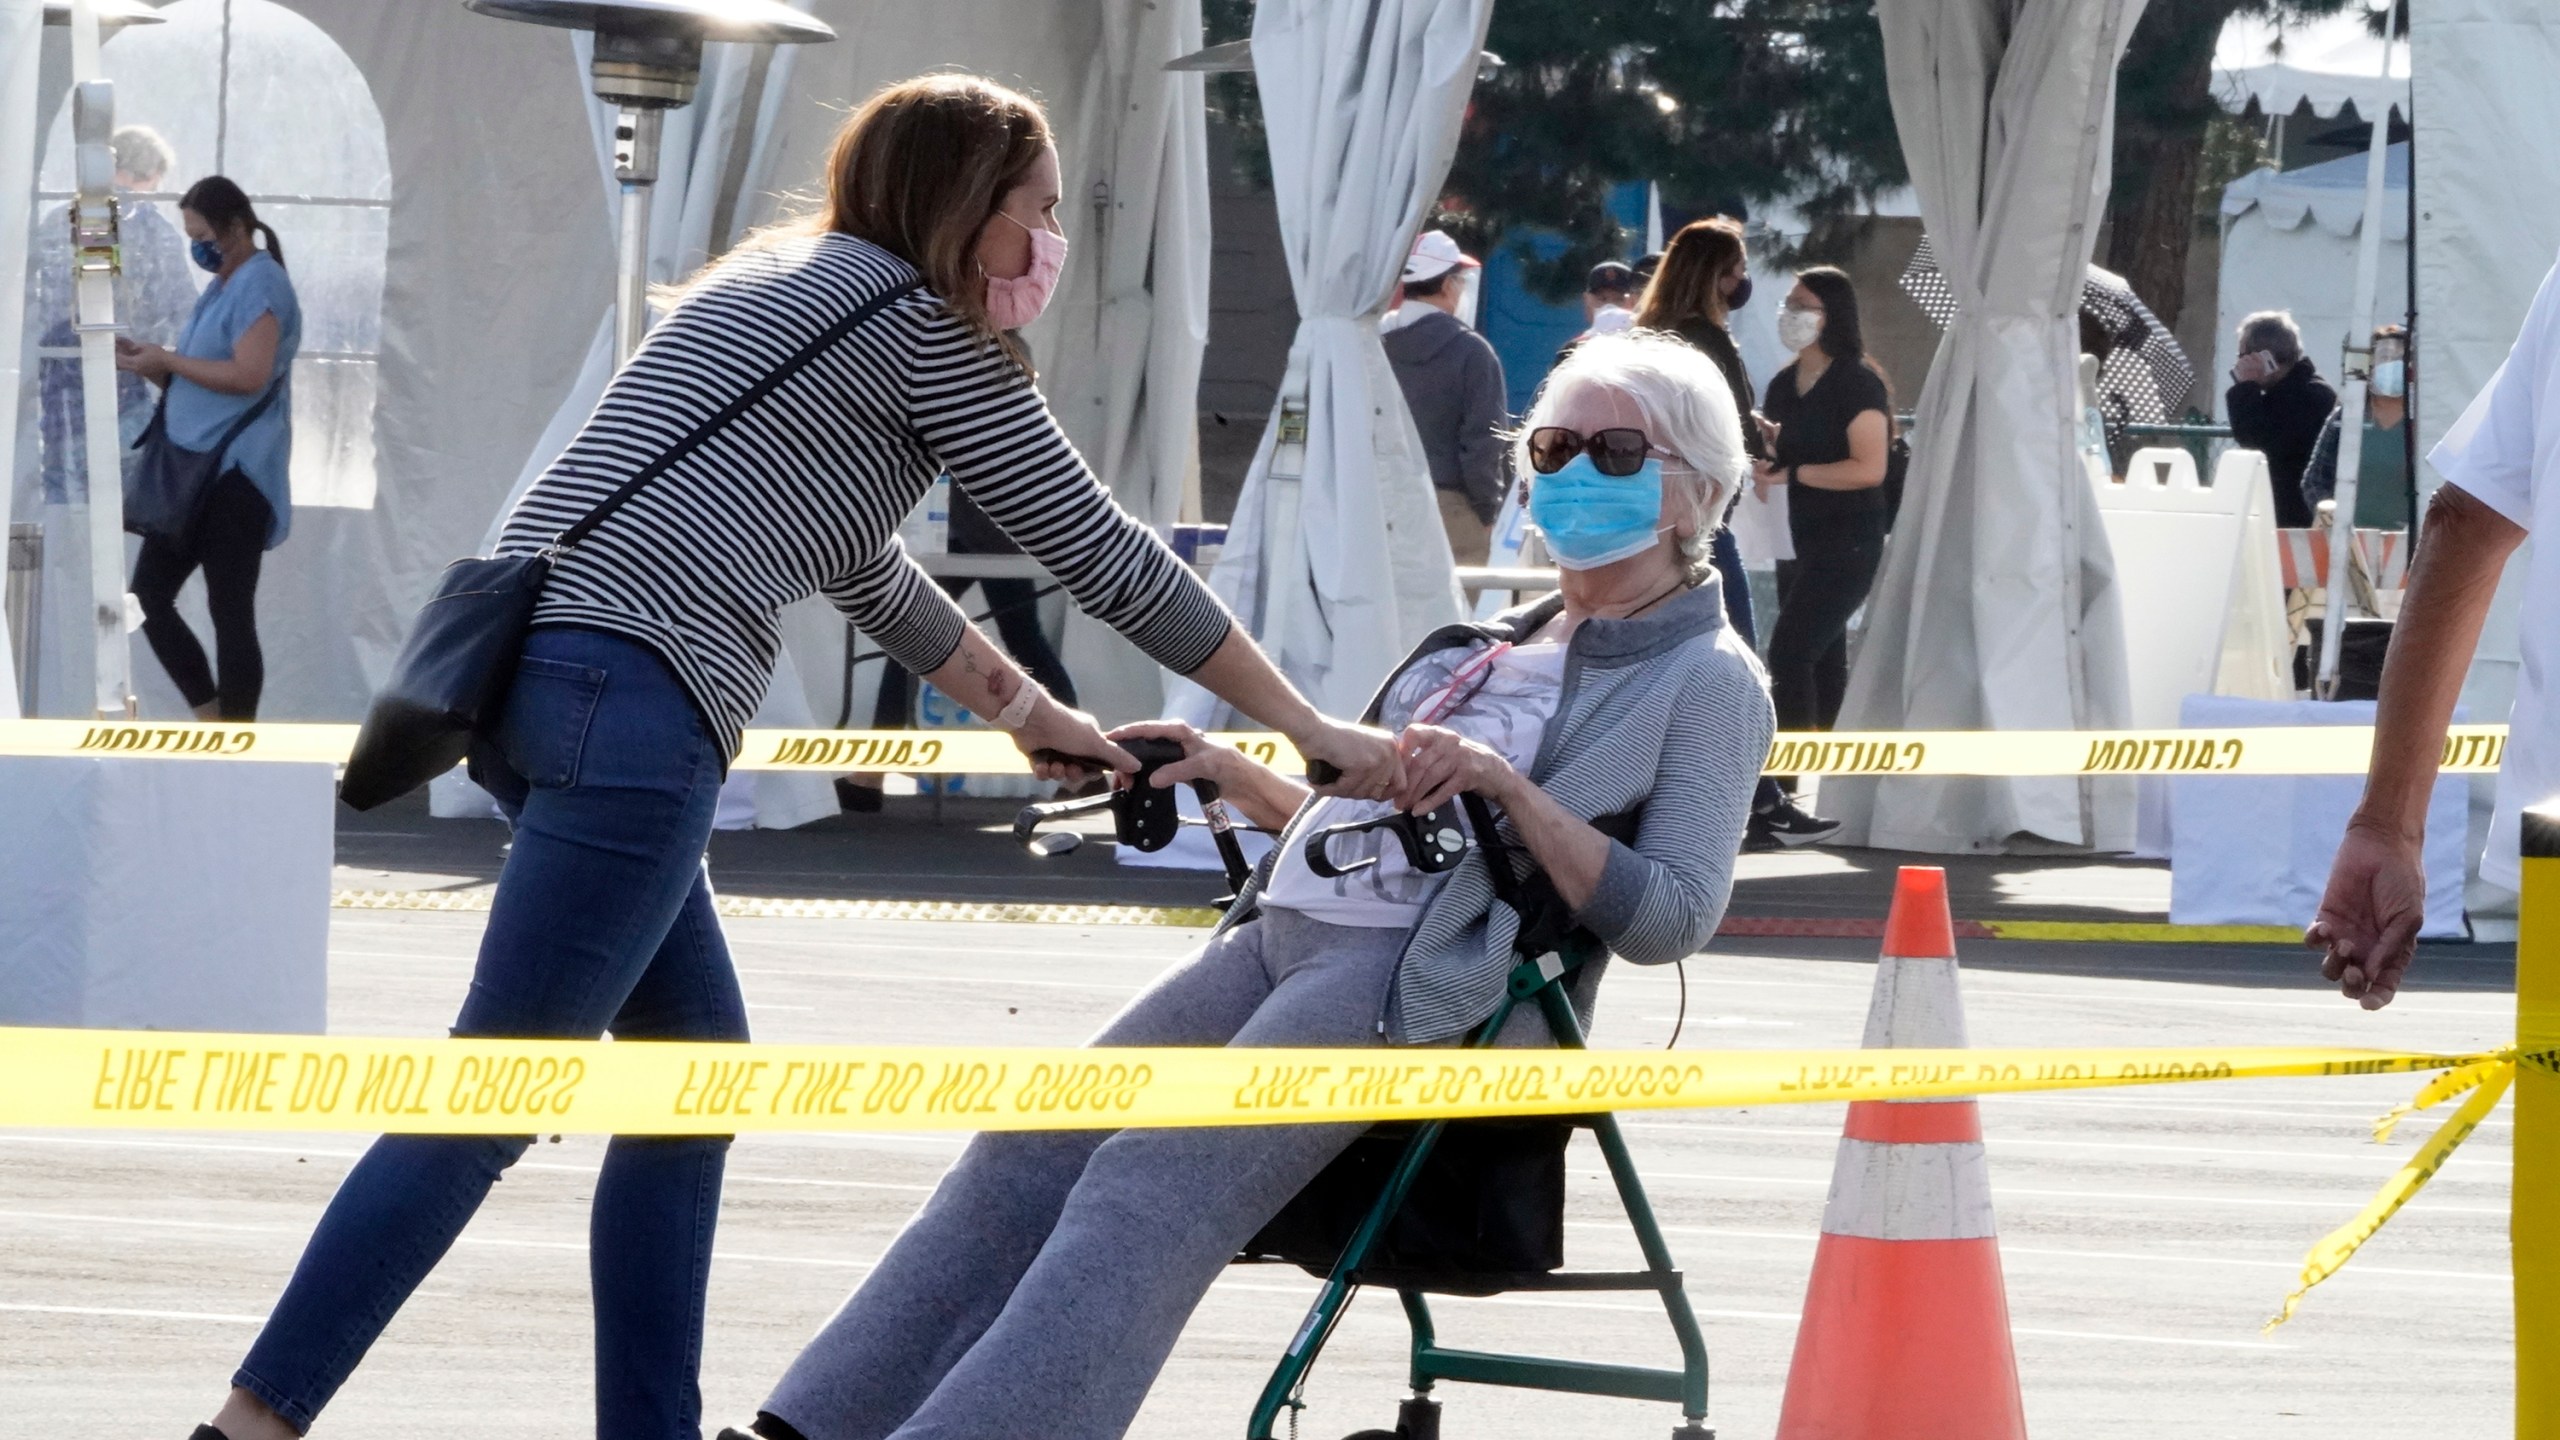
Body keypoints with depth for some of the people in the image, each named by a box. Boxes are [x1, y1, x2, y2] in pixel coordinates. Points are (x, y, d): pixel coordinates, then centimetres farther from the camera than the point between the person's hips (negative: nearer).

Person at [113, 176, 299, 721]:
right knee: (148, 596, 8)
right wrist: (146, 364, 6)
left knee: (230, 614, -7)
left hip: (236, 475, -10)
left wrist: (166, 360, -15)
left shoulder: (260, 285, -11)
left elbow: (249, 375, -23)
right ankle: (212, 725, 14)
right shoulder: (220, 289, 18)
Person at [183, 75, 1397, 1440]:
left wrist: (1028, 713, 46)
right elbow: (1097, 549, 4)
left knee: (697, 1064, 16)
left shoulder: (775, 289, 30)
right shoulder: (921, 319, 4)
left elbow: (862, 571, 40)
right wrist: (1314, 734, 9)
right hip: (629, 697, -10)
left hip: (528, 662, 10)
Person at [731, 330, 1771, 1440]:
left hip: (1421, 984, -8)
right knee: (1028, 1154, -9)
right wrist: (1239, 779, 16)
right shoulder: (1495, 645, 26)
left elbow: (1670, 919, -9)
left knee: (1154, 1189, -25)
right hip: (1278, 935, 8)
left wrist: (1505, 786, -17)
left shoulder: (1707, 682, 3)